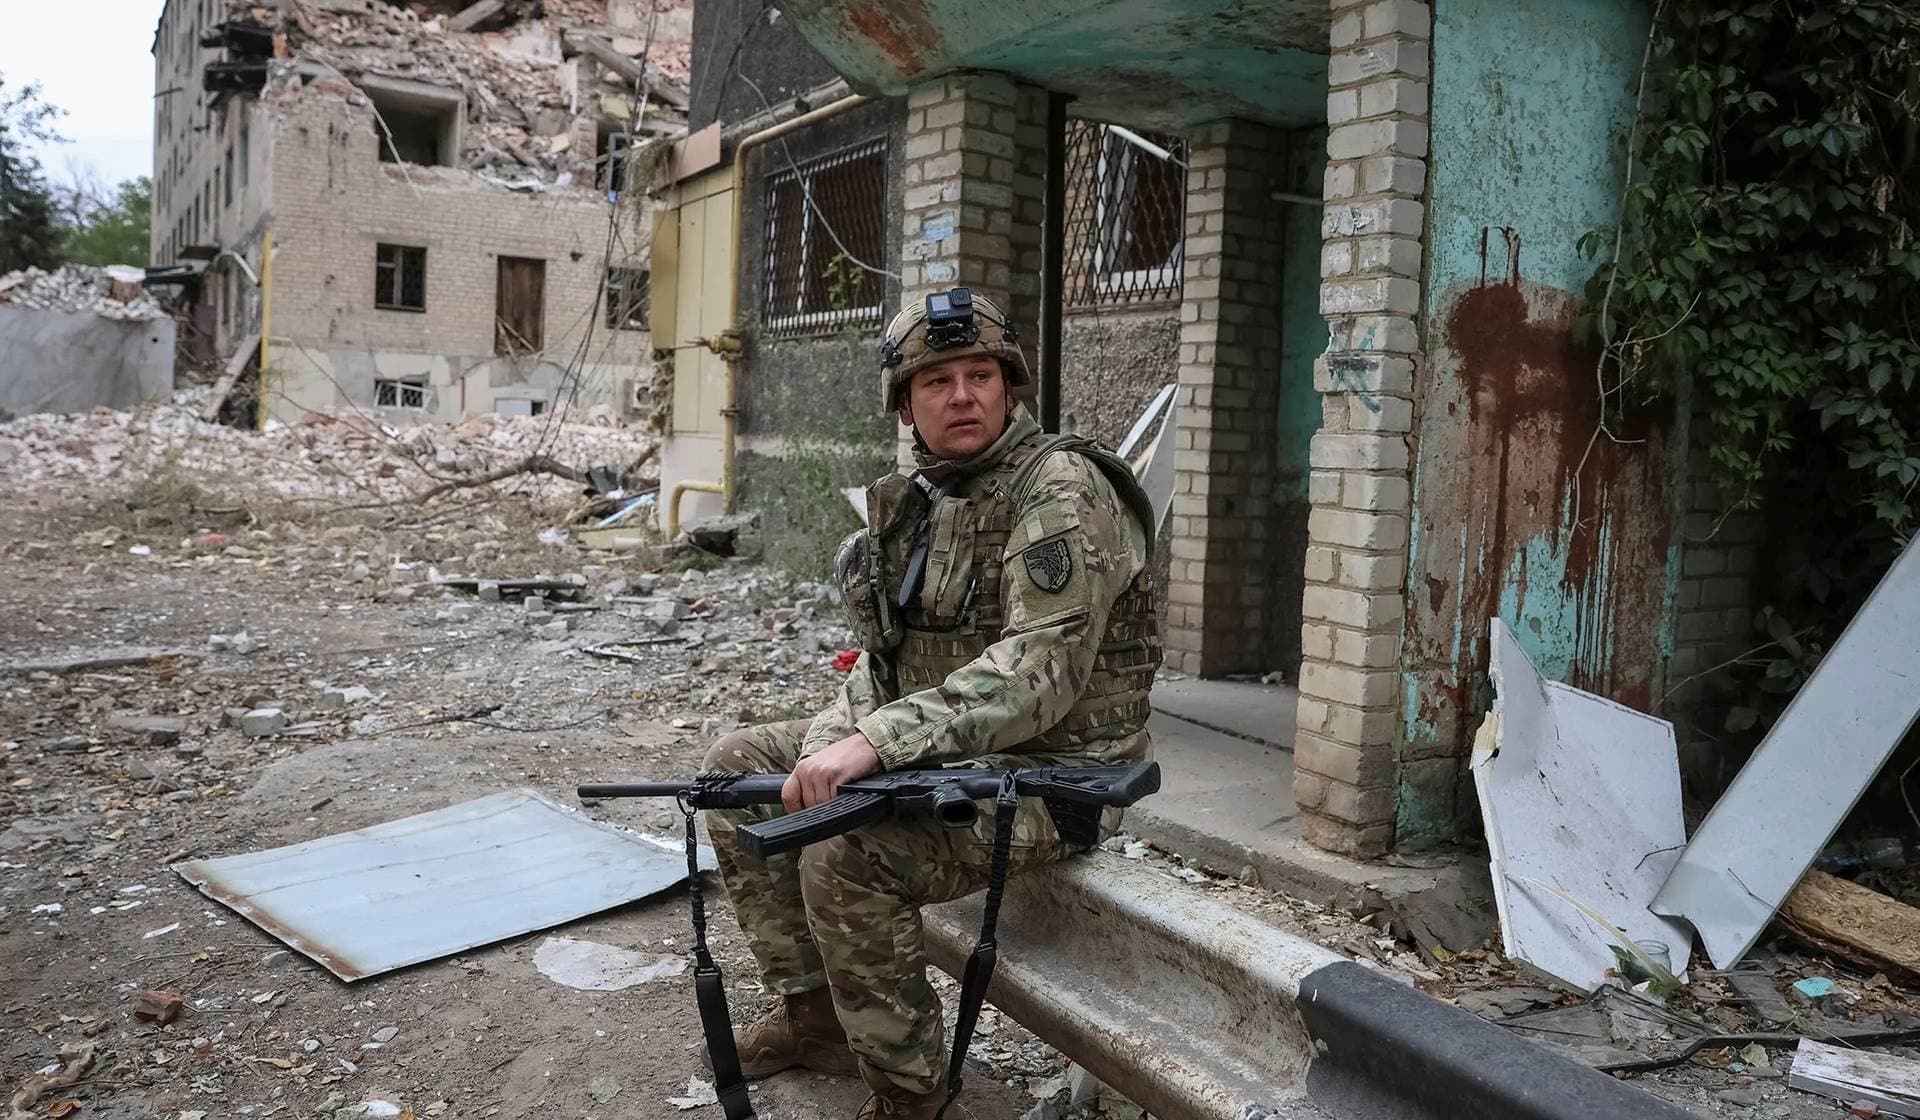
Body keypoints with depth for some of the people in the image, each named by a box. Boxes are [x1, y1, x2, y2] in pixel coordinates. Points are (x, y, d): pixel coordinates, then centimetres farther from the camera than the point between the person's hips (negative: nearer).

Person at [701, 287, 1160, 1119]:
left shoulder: (1062, 492, -18)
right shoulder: (919, 499, 8)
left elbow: (1036, 673, -29)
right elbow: (886, 656, 11)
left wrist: (880, 741, -36)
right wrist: (829, 746, -7)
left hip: (1050, 769, -9)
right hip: (935, 747, 9)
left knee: (847, 851, -30)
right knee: (738, 767, 6)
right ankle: (812, 1010, 15)